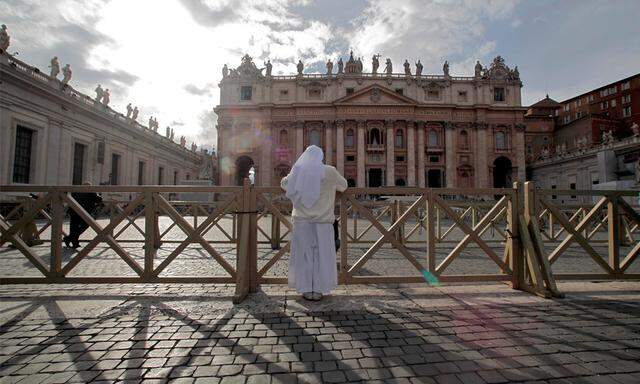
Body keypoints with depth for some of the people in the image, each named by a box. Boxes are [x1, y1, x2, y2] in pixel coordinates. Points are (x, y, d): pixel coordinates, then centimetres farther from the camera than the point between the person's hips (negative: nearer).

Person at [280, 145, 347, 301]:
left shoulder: (298, 171, 3)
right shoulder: (329, 172, -1)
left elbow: (284, 184, 20)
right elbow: (344, 185, 15)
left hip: (302, 219, 1)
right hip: (323, 220, -1)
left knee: (304, 253, 8)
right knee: (321, 254, 7)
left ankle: (306, 290, 14)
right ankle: (318, 290, 12)